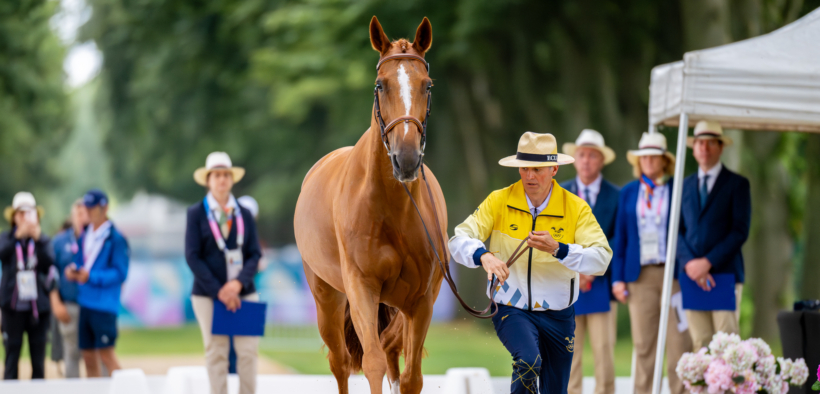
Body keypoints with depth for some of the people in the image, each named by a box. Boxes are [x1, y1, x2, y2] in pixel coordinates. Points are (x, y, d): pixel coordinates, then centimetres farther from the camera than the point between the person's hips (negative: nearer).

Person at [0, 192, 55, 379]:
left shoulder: (42, 239, 7)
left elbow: (49, 262, -11)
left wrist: (38, 239, -23)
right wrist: (18, 236, -33)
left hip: (38, 306, 2)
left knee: (38, 355, 5)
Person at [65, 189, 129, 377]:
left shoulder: (115, 238, -9)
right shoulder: (85, 236, 14)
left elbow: (120, 273, -13)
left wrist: (91, 277, -21)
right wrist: (72, 271, 0)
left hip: (104, 304, -7)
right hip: (85, 303, 8)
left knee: (106, 355, -11)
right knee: (88, 357, 8)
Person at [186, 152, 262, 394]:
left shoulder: (244, 215, 10)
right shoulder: (196, 214, 2)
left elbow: (254, 254, 6)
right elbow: (193, 257, -4)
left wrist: (239, 283, -13)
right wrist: (218, 291, -12)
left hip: (243, 291, 2)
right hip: (208, 294, -2)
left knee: (249, 351, -5)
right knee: (216, 353, -2)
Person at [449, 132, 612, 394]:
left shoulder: (576, 208, -7)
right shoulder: (499, 202, -7)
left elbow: (601, 259, -17)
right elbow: (459, 240, -12)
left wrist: (558, 249, -34)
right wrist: (483, 256, -35)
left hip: (558, 315, 2)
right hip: (511, 310, -2)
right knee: (528, 361, -31)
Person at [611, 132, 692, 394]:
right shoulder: (628, 193, 13)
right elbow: (620, 237, 13)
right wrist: (618, 278, 6)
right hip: (640, 275, 2)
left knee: (678, 341, -5)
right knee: (642, 343, 2)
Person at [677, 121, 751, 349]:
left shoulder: (737, 184, 5)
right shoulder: (685, 186, 17)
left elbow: (740, 231, -4)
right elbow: (678, 231, 11)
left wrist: (708, 262, -12)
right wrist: (689, 263, -8)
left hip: (725, 275, -4)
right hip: (692, 276, 4)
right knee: (700, 343, 0)